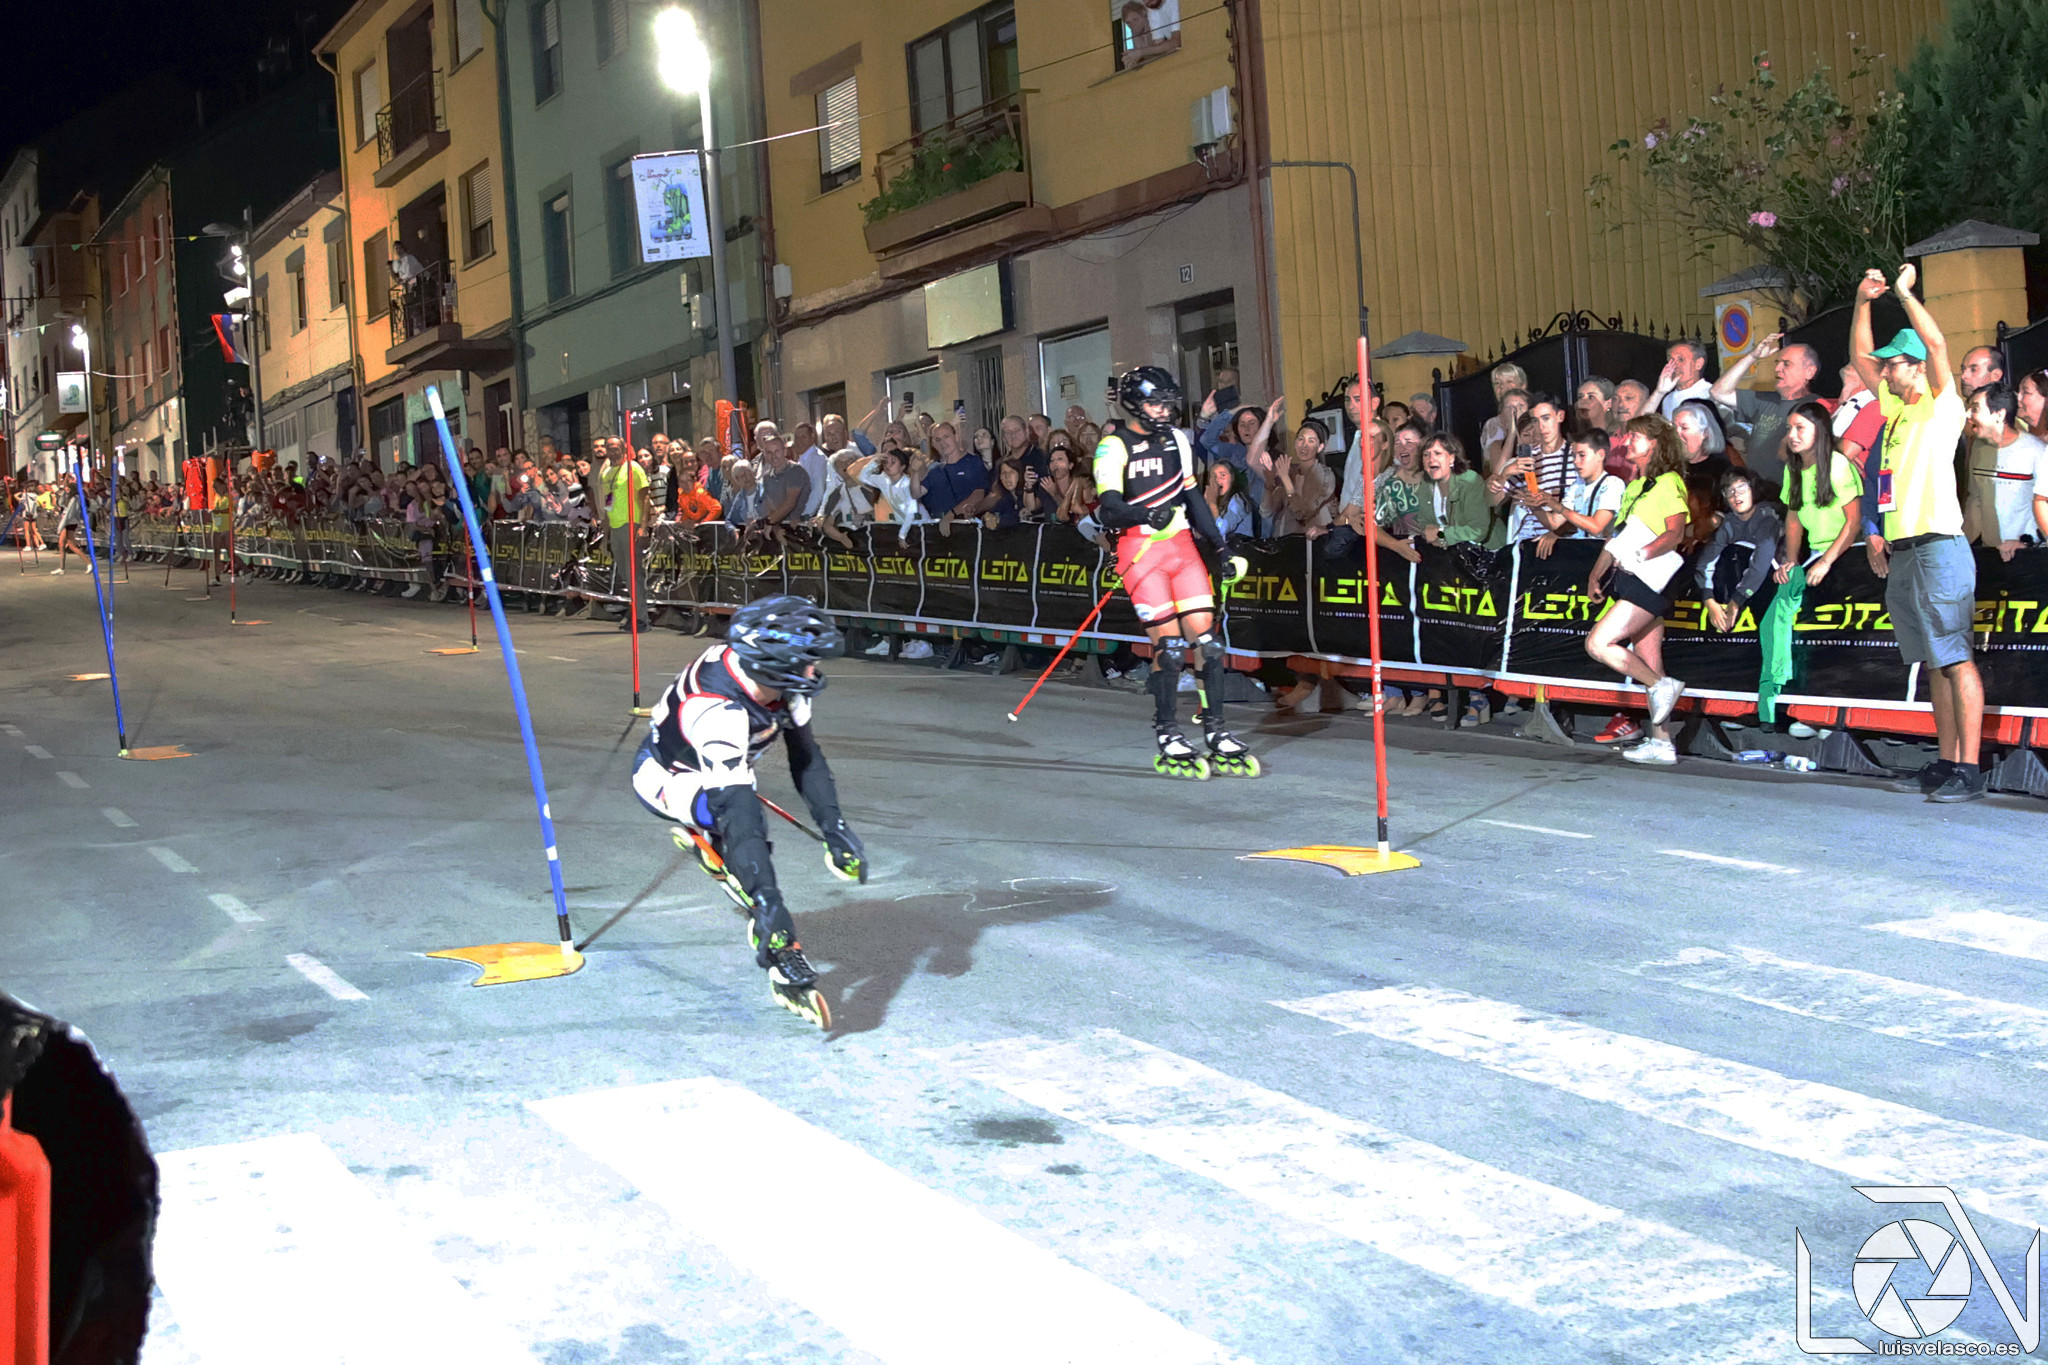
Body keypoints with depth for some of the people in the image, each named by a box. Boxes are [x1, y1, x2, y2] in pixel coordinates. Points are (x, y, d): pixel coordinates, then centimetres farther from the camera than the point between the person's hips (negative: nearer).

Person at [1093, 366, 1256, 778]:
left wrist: (1219, 544, 18)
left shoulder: (1177, 439, 14)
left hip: (1181, 544, 6)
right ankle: (1167, 738, 2)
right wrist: (1146, 515, -36)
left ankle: (1216, 733, 5)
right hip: (1140, 548, -6)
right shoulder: (1114, 447, -7)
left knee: (1206, 639, -1)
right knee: (1169, 644, -10)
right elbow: (1110, 511, -17)